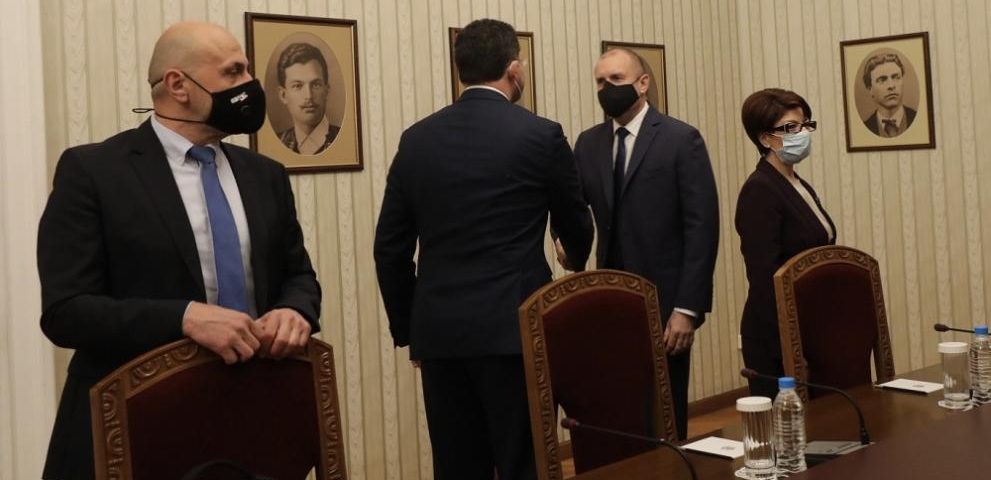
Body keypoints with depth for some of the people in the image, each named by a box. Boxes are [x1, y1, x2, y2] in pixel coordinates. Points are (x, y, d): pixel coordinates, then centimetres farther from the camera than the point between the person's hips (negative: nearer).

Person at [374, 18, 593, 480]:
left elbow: (390, 248, 8)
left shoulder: (417, 139, 6)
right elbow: (576, 226, 11)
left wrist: (407, 329, 17)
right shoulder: (541, 135, -4)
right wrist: (577, 262, 34)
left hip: (439, 331, 4)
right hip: (514, 329, -4)